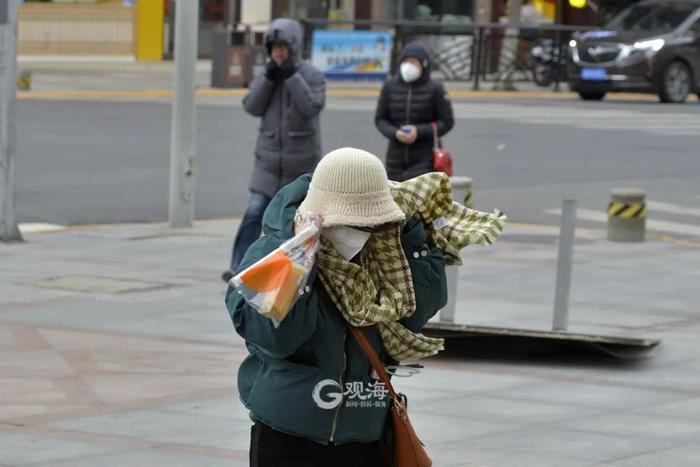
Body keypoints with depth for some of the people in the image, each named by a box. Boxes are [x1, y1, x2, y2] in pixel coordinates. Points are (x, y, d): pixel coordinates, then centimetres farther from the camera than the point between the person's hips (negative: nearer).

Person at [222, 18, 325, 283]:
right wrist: (268, 77, -17)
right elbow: (252, 107, -7)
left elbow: (312, 108, -21)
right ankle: (240, 270, -18)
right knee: (255, 213, -12)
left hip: (301, 159, -2)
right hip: (269, 158, 2)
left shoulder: (312, 76, -6)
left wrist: (292, 76, -24)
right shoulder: (266, 74, 5)